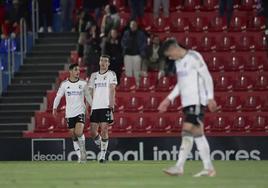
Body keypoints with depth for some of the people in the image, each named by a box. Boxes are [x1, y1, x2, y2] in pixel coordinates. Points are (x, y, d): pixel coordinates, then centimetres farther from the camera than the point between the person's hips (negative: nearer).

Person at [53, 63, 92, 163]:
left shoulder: (83, 83, 2)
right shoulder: (64, 84, 2)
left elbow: (88, 97, 13)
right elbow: (58, 96, 8)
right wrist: (55, 107, -3)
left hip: (80, 112, -2)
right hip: (69, 113, 2)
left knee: (79, 133, -21)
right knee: (74, 136, 4)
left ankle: (83, 150, 2)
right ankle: (80, 157, 15)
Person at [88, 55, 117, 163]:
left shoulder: (111, 74, 5)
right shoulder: (94, 75, 17)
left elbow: (112, 90, -4)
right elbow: (90, 92, 18)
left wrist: (111, 105, -15)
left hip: (106, 106, -4)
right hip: (95, 107, 4)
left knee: (104, 130, -9)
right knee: (93, 131, -1)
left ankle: (103, 154, -3)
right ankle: (101, 147, 24)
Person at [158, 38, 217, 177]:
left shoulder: (193, 57, -10)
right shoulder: (178, 61, 16)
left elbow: (207, 77, -10)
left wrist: (210, 98, -14)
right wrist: (169, 99, 19)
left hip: (197, 101, -9)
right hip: (187, 102, 9)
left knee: (188, 131, -13)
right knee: (197, 134, 6)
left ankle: (179, 167, -16)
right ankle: (208, 168, 8)